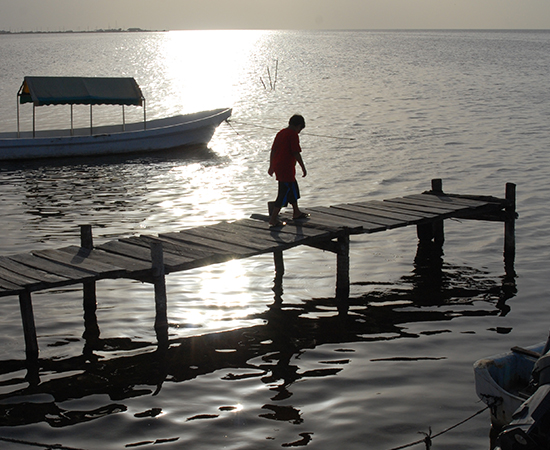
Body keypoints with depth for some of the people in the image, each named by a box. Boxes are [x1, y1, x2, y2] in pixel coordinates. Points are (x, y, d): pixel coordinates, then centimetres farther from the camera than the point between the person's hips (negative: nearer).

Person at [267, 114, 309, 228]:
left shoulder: (280, 133, 12)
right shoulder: (293, 135, -12)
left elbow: (273, 150, 17)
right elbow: (296, 153, -16)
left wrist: (271, 166, 24)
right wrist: (303, 168, -8)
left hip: (277, 166, 9)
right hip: (286, 168, -9)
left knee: (293, 188, 23)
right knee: (284, 194, -4)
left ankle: (296, 212, 35)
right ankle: (273, 220, -5)